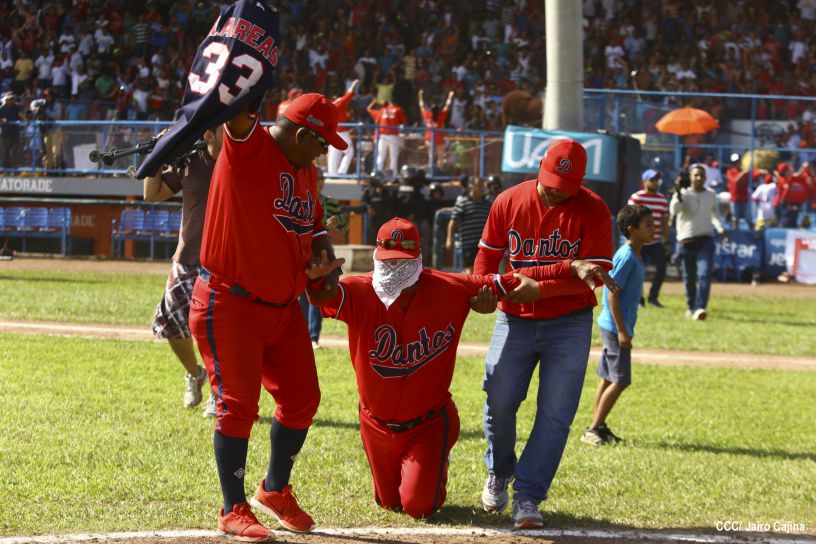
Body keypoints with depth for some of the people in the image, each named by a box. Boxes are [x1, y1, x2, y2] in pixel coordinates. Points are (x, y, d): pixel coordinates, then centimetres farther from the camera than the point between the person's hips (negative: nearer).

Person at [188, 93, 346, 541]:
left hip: (283, 306, 8)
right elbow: (238, 109, -31)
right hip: (228, 305, -8)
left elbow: (314, 226, 23)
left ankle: (275, 492, 29)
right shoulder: (250, 148, -13)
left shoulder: (305, 172, 12)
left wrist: (324, 259, 4)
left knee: (302, 399, 10)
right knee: (239, 404, -7)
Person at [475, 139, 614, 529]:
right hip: (514, 318, 2)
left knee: (555, 413, -7)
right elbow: (488, 253, 10)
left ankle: (527, 497, -3)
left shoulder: (593, 211, -10)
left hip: (569, 323, -2)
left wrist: (540, 288, -25)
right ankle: (499, 473, 25)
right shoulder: (509, 201, -1)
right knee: (499, 402, -3)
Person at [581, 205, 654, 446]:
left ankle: (598, 427, 21)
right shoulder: (626, 257, -18)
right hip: (616, 327, -10)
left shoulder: (636, 256, 11)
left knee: (608, 378, 14)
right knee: (620, 380, -7)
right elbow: (612, 294, -21)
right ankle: (594, 429, -3)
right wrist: (622, 331, -22)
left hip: (612, 327, 10)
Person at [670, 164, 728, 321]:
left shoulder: (711, 196, 7)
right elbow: (674, 211, -21)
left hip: (705, 241, 1)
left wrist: (721, 229, 12)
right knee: (689, 277, 10)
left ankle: (699, 308, -22)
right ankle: (691, 306, 30)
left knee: (704, 274, -17)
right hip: (686, 242, -1)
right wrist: (678, 195, -35)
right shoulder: (683, 194, -4)